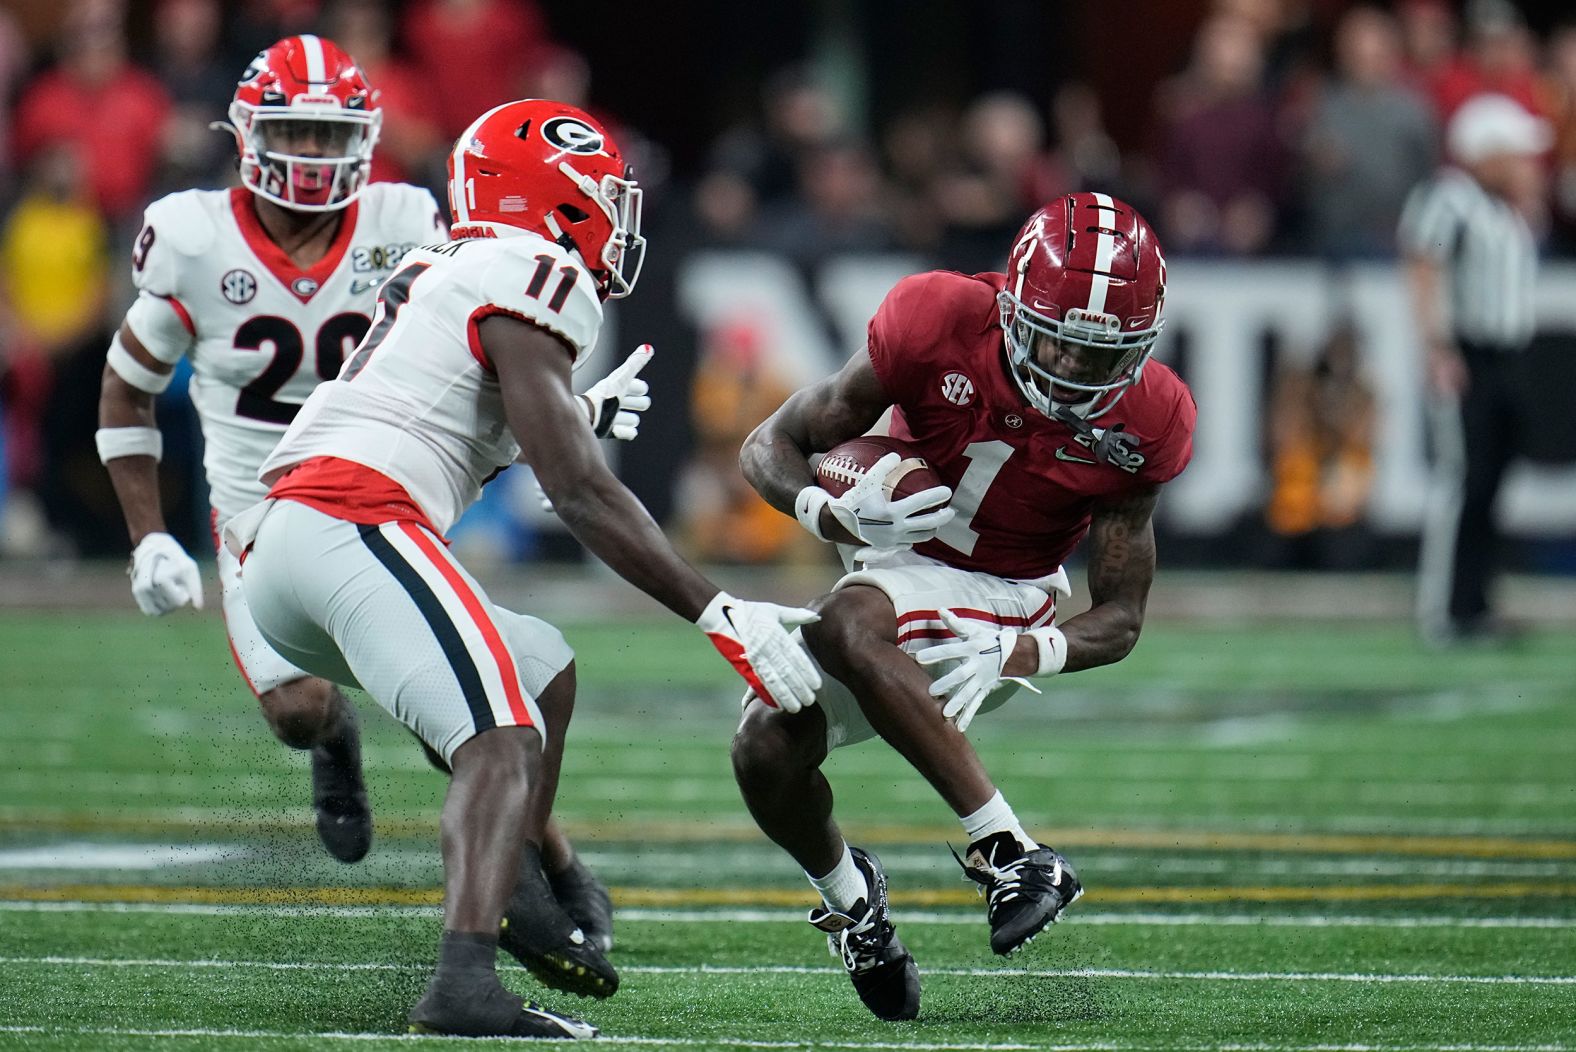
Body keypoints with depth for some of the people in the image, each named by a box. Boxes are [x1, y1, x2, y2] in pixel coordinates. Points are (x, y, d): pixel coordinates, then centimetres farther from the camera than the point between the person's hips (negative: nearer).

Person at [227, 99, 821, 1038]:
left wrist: (579, 415, 45)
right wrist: (718, 613, -8)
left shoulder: (438, 275, 27)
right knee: (503, 743, -21)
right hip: (351, 526, -10)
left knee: (546, 670, 24)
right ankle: (467, 983, -41)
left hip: (275, 545, 10)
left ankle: (509, 906, 16)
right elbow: (578, 492, -8)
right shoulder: (527, 281, -1)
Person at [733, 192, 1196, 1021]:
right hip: (898, 557, 3)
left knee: (847, 626, -35)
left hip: (1004, 604, -3)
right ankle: (844, 889, 13)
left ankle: (1002, 853, -35)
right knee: (767, 752, -18)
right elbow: (770, 447, -13)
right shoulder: (940, 327, -22)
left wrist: (1019, 655, -33)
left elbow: (1118, 619, -12)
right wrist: (834, 514, -35)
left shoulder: (1140, 425, -18)